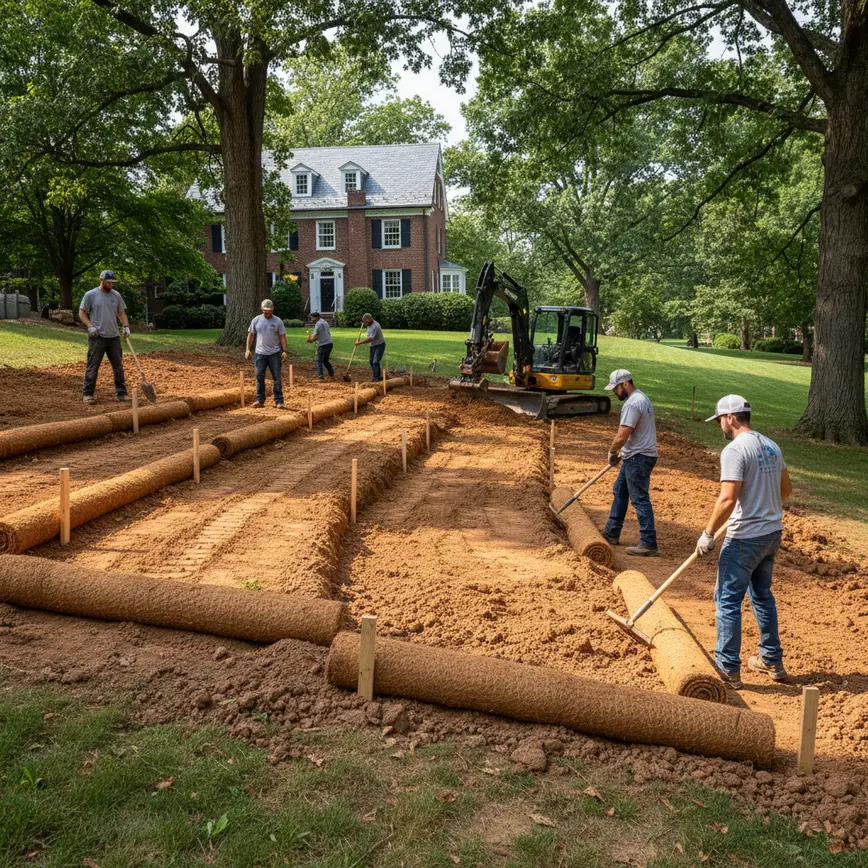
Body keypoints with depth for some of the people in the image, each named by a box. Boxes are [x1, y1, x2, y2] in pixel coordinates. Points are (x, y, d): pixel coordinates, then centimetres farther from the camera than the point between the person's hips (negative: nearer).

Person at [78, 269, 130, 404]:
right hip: (97, 337, -4)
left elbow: (121, 312, 16)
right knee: (92, 366, -2)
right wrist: (90, 326, -14)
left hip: (114, 337, 4)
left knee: (118, 366, 8)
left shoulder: (116, 295, 10)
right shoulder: (90, 295, -3)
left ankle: (121, 393, 16)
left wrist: (126, 326, 1)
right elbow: (82, 312, 0)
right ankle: (87, 394, 6)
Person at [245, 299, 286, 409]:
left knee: (277, 377, 0)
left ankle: (279, 401, 5)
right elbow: (251, 335, 8)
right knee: (259, 376, 3)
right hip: (260, 353, 2)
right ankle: (260, 400, 11)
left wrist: (284, 351, -8)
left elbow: (282, 337, 0)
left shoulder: (278, 321, 0)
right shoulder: (256, 320, 5)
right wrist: (248, 349, 1)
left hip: (274, 353, -1)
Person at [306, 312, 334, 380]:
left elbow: (316, 336, -16)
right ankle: (332, 375, 16)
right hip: (330, 343, 9)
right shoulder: (325, 322, 18)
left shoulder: (318, 324, -10)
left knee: (319, 361, -3)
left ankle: (321, 376, -11)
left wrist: (311, 340, 0)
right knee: (325, 360, 20)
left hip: (323, 345, -9)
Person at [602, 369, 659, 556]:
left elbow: (622, 437, -23)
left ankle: (648, 544, -4)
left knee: (640, 499, -7)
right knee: (620, 491, 20)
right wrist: (621, 453, 19)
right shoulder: (642, 398, 14)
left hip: (638, 458, -11)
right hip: (635, 456, 11)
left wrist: (612, 453, -6)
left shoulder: (632, 403, -20)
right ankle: (612, 533, 30)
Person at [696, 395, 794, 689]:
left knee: (728, 600, 2)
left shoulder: (735, 450, -18)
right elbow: (786, 489, 18)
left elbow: (728, 499, -25)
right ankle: (773, 662, 32)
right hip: (773, 532, 9)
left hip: (745, 538, -9)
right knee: (762, 595, 22)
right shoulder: (772, 447, 8)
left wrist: (708, 534, -17)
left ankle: (728, 669, 9)